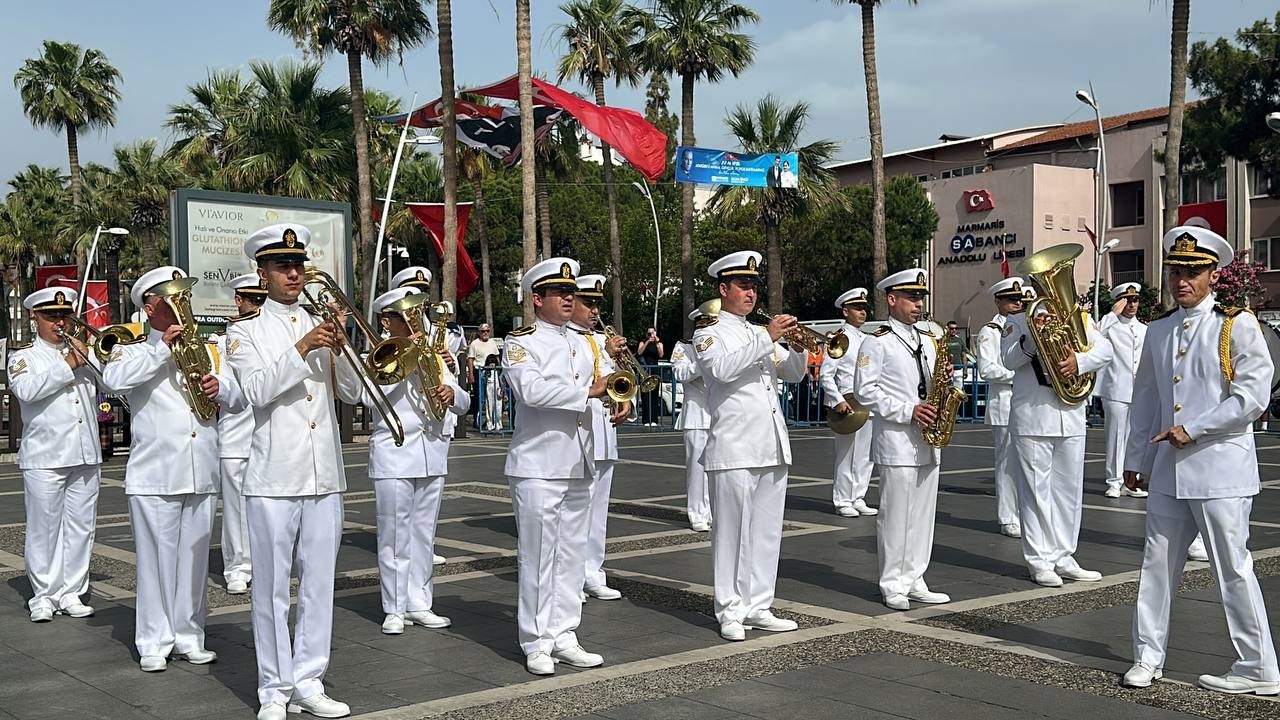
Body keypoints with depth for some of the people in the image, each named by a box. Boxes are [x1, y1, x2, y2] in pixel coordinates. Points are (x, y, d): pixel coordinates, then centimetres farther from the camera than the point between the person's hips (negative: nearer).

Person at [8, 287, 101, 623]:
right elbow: (27, 390, -14)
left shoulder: (84, 352, 16)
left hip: (85, 455, 3)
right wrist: (67, 366, -12)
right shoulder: (24, 356, 6)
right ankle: (44, 595, 8)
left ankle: (72, 592, 13)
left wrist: (88, 355, -5)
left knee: (80, 527, 5)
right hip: (45, 456, -3)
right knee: (44, 527, 0)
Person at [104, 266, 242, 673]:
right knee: (156, 559, -1)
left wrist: (220, 388, -9)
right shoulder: (135, 352, 6)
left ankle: (188, 637, 17)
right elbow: (114, 378, -18)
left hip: (202, 475, 4)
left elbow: (239, 398, 12)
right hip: (154, 476, -4)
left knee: (194, 559, 8)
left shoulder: (206, 351, 19)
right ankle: (154, 643, 7)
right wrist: (163, 347, -20)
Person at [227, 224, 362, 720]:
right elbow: (257, 390, -13)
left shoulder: (322, 326, 13)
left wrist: (338, 351, -9)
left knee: (319, 583, 7)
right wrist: (301, 349, -21)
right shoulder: (246, 331, 3)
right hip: (274, 475, -4)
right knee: (272, 586, 1)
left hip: (325, 474, 4)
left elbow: (352, 395, 7)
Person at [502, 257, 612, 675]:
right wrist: (589, 392, -18)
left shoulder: (582, 343, 16)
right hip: (538, 466, -6)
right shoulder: (520, 343, -5)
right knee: (537, 556, -2)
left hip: (579, 464, 7)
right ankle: (536, 644, 6)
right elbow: (531, 389, -21)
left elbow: (606, 383, 15)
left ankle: (563, 636, 17)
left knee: (572, 554, 9)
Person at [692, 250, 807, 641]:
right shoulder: (709, 334, 1)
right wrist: (768, 338, -21)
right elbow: (723, 369, -19)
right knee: (732, 530, -3)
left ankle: (758, 607, 15)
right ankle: (731, 612, 4)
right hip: (734, 449, -7)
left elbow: (793, 374, 18)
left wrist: (799, 345, -1)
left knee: (767, 531, 8)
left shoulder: (761, 334, 21)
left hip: (773, 447, 7)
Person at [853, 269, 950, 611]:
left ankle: (914, 581, 17)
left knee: (923, 514, 9)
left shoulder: (929, 341, 17)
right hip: (897, 442, -7)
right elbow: (864, 390, -12)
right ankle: (893, 586, 5)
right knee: (895, 515, -3)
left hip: (928, 440, 7)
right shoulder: (877, 342, -5)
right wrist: (908, 411, -18)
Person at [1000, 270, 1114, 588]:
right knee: (1036, 489, -1)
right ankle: (1040, 562, 4)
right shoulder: (1018, 320, 4)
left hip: (1071, 416, 4)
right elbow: (1009, 359, -9)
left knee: (1070, 489, 10)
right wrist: (1033, 336, -24)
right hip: (1032, 417, -4)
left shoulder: (1080, 317, 13)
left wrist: (1079, 361, -20)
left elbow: (1105, 349, -1)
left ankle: (1063, 558, 19)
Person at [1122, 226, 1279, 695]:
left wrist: (1193, 429, -15)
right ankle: (1148, 656, 21)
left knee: (1233, 569, 0)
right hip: (1168, 471, 6)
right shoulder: (1158, 331, 12)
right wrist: (1135, 459, 18)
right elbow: (1144, 398, 18)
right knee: (1157, 564, 10)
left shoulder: (1238, 326, -5)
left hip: (1219, 470, -6)